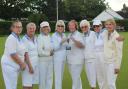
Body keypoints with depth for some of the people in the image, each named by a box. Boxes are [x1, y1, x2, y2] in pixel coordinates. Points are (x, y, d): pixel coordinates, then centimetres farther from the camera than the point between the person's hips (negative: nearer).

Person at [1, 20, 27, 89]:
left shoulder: (18, 38, 12)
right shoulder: (11, 38, -16)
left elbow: (22, 51, 16)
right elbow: (13, 54, -21)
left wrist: (23, 63, 5)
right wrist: (22, 64, -13)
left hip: (15, 66, 9)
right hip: (10, 65, -9)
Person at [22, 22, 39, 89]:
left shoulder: (35, 38, 10)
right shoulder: (25, 39, -12)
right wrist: (30, 66, -18)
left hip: (36, 62, 7)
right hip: (28, 62, -7)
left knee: (32, 82, 12)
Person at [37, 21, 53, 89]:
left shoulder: (49, 37, 9)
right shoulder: (40, 38, -13)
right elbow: (39, 52, -19)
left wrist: (52, 52, 0)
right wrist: (49, 53, -9)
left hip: (50, 60, 7)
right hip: (42, 60, -7)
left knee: (49, 77, 14)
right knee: (42, 78, 3)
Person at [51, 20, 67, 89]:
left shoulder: (64, 35, 10)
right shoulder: (54, 36, -8)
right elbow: (54, 48, -16)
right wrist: (61, 42, -27)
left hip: (63, 58, 7)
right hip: (57, 58, -7)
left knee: (61, 76, 13)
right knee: (58, 76, -7)